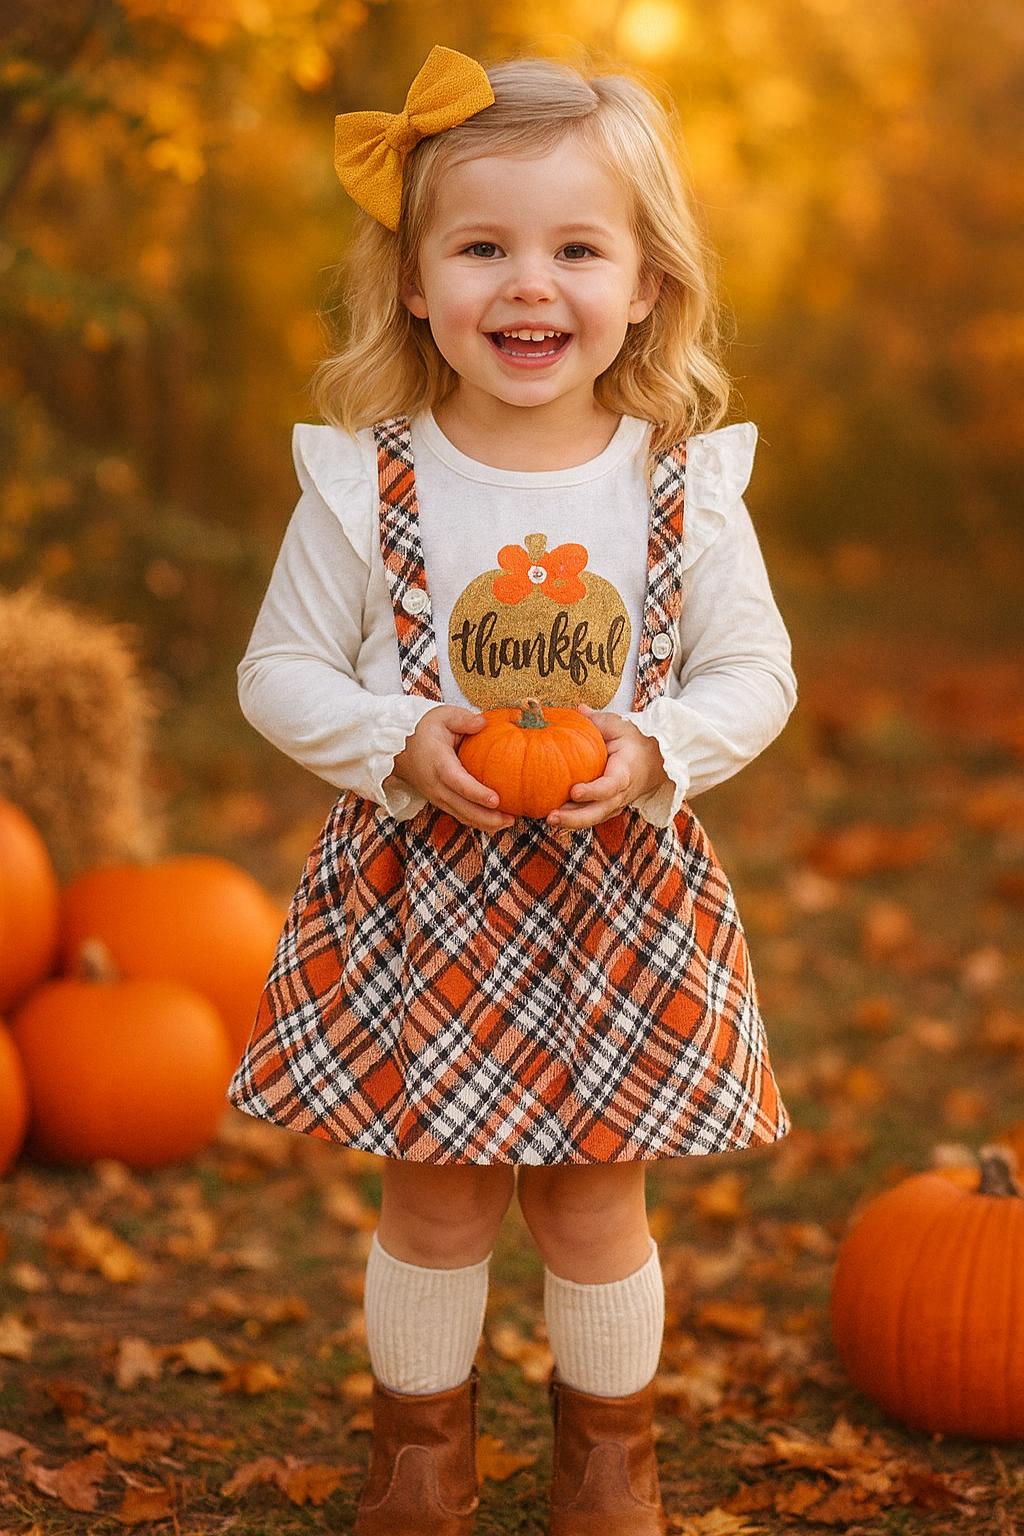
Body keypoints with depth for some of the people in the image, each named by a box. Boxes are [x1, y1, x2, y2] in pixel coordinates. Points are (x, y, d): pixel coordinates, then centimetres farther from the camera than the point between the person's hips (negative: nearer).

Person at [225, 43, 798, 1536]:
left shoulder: (684, 484, -8)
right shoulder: (365, 484, -10)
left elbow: (755, 671, 0)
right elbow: (281, 672, -3)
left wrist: (655, 754, -18)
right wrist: (402, 748, -19)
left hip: (620, 894, 1)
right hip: (419, 899, 0)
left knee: (595, 1199, 13)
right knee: (435, 1195, 13)